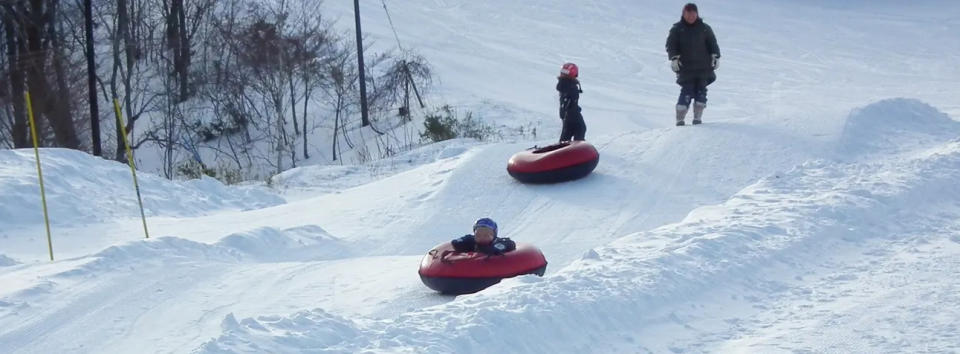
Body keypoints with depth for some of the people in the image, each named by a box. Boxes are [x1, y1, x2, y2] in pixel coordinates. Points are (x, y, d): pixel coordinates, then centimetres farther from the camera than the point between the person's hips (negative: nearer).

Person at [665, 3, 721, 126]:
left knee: (701, 92, -1)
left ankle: (697, 118, 9)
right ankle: (679, 119, -5)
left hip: (703, 67, 3)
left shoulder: (704, 28, 11)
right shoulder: (677, 29, 5)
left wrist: (715, 56, 3)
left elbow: (712, 43, 15)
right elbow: (671, 45, 2)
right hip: (686, 68, -3)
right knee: (687, 92, -11)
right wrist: (674, 58, -11)